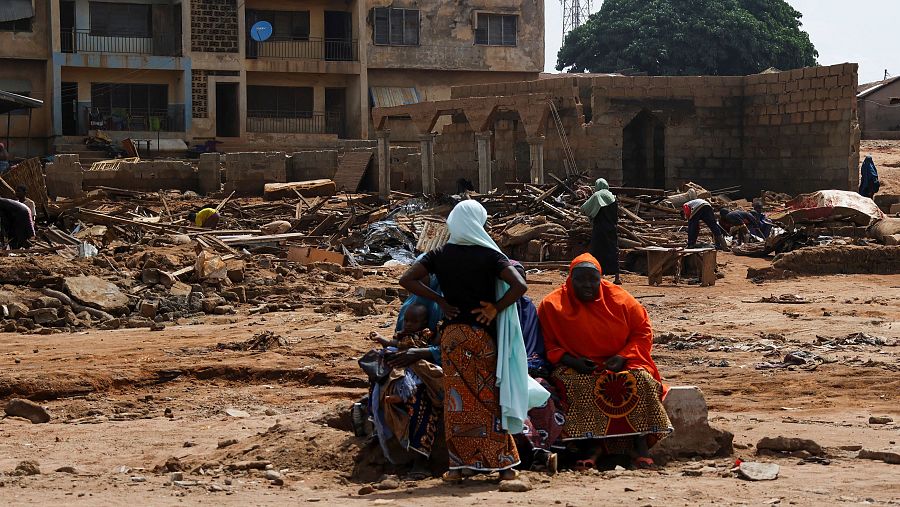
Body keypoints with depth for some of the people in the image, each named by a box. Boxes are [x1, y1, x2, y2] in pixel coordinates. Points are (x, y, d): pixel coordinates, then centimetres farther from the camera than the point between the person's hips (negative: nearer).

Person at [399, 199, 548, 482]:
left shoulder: (440, 255, 2)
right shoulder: (490, 255, -5)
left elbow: (406, 280, -3)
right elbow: (519, 286, -18)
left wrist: (439, 300, 0)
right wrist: (495, 309, -7)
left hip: (452, 334, 2)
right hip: (483, 334, -2)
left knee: (458, 398, 6)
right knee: (490, 398, 5)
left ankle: (460, 465, 5)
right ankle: (503, 464, 7)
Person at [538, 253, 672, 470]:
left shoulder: (619, 299, 1)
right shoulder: (552, 306, -2)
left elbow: (643, 332, 4)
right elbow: (548, 345, 0)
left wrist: (623, 357, -12)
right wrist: (571, 361, -17)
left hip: (620, 363, 1)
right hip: (578, 368, -1)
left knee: (642, 379, -29)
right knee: (579, 386, -36)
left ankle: (640, 444, -25)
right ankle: (593, 445, -30)